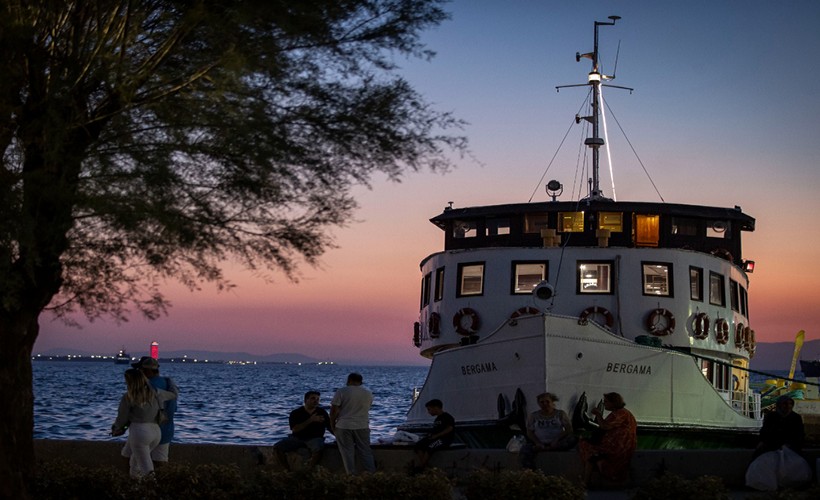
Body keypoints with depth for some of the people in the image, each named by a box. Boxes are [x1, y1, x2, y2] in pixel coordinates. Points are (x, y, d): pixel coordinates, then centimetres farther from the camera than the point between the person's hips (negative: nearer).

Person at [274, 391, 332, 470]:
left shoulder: (321, 412, 6)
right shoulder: (296, 413, 1)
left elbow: (330, 428, 7)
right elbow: (295, 429, -14)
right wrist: (311, 420, -21)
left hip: (314, 438, -1)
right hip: (297, 438, 1)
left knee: (318, 449, -38)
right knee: (277, 447, -20)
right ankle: (287, 470, -12)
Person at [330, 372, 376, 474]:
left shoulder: (341, 392, -6)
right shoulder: (368, 394, 6)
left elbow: (334, 410, -7)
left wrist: (332, 425, 2)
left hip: (344, 427, -3)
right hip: (363, 427, 3)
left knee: (347, 453, 3)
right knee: (366, 452, 8)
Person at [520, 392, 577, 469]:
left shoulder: (561, 414, 9)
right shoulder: (533, 416, 13)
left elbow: (569, 430, -1)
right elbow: (529, 432, 6)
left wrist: (556, 440, -17)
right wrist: (537, 443, -14)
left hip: (556, 443, 0)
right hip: (540, 443, 0)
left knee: (573, 439, -33)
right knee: (525, 449, -32)